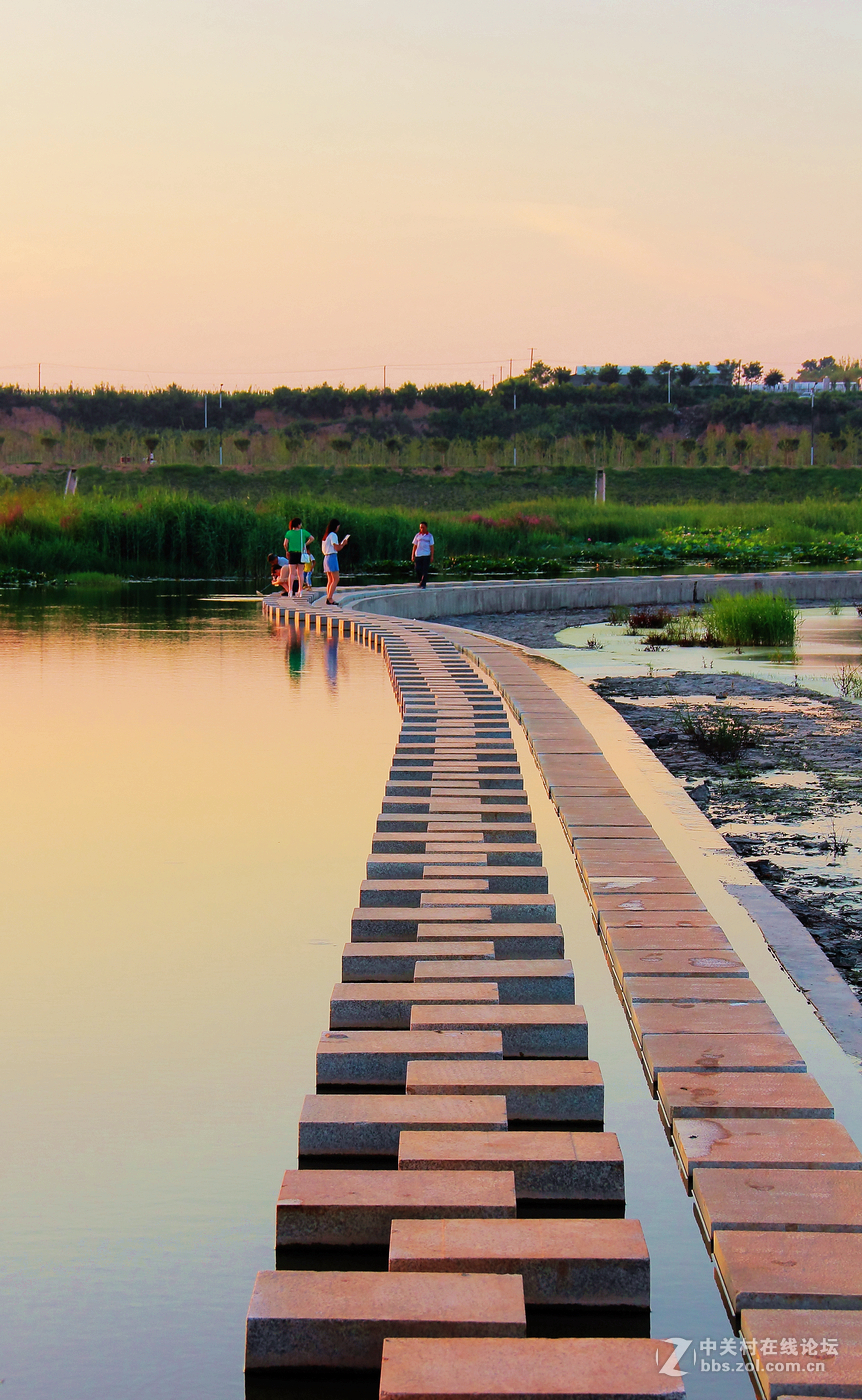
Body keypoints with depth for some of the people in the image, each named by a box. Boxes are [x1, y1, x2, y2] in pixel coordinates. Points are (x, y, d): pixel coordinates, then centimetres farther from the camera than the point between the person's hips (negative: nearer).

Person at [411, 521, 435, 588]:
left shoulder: (429, 536, 4)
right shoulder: (417, 536, 10)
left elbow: (431, 547, 3)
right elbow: (415, 546, 12)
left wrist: (432, 556, -3)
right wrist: (412, 555, 7)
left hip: (426, 555, -2)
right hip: (418, 555, 2)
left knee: (425, 571, -5)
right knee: (418, 570, -3)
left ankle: (423, 584, -1)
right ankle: (421, 581, 21)